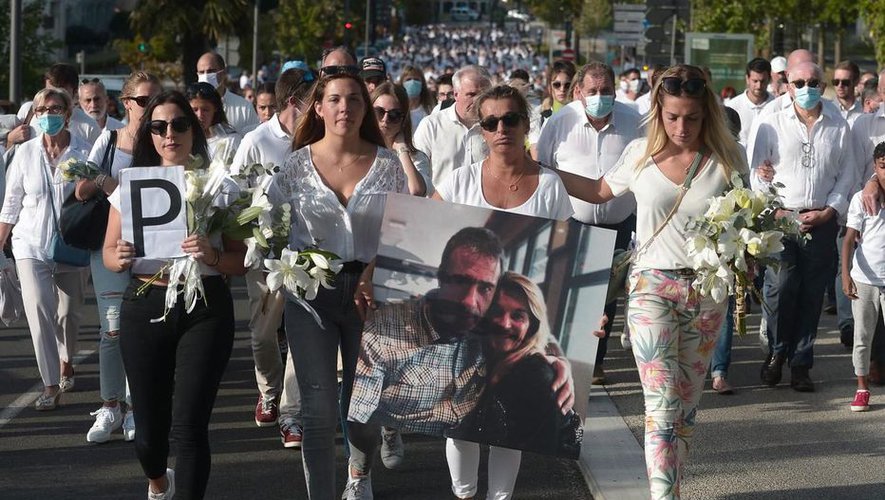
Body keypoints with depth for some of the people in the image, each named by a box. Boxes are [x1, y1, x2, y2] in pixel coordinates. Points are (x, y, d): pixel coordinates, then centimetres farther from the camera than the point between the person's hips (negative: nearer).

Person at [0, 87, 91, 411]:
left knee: (68, 312, 12)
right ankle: (51, 386, -11)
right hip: (32, 244, 0)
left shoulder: (84, 153, -6)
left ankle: (66, 364, 40)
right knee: (39, 308, -15)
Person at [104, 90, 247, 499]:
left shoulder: (221, 187, 2)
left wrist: (211, 256, -19)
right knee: (149, 429, 10)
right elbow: (108, 252, 12)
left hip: (205, 310, -2)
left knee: (188, 426, -11)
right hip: (144, 308, 2)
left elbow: (241, 261, 2)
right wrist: (119, 259, -11)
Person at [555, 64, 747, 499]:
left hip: (706, 290, 1)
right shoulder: (641, 154, 0)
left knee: (687, 405, 10)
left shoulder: (727, 159, -2)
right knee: (662, 405, -11)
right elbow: (599, 191, 17)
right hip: (652, 285, -1)